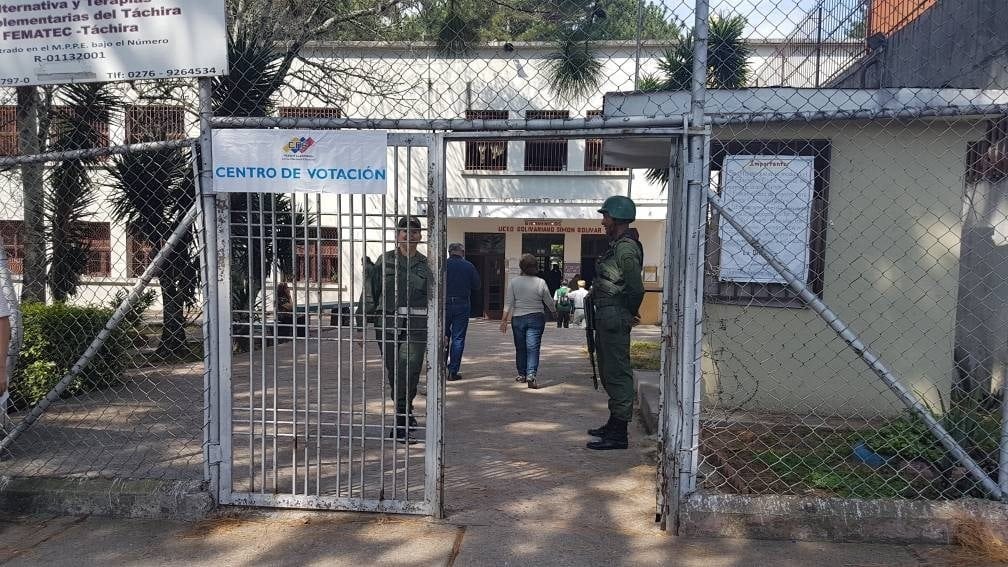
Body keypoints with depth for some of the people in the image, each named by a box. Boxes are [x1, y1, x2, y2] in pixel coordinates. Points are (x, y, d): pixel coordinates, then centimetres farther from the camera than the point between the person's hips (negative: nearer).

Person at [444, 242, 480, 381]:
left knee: (443, 337, 14)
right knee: (458, 339, 4)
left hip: (444, 304, 0)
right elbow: (476, 286, 3)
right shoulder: (469, 266, -1)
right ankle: (453, 371, 3)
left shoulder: (442, 264, -4)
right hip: (462, 306, 0)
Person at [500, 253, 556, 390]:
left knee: (520, 348, 13)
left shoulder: (513, 282, -4)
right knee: (533, 348, -2)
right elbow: (549, 301, 5)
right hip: (536, 318, -1)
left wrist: (504, 320, -1)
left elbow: (508, 303, -5)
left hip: (518, 318, 1)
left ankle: (522, 374, 22)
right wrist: (554, 312, 24)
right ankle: (531, 375, -15)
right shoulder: (541, 282, -4)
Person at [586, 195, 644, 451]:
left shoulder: (626, 247, -17)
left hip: (614, 316, -11)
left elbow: (636, 288, -23)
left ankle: (619, 434, 0)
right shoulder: (617, 245, 16)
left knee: (617, 373, -6)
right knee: (610, 372, 18)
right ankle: (614, 423, 30)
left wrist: (630, 313, -9)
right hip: (606, 316, 11)